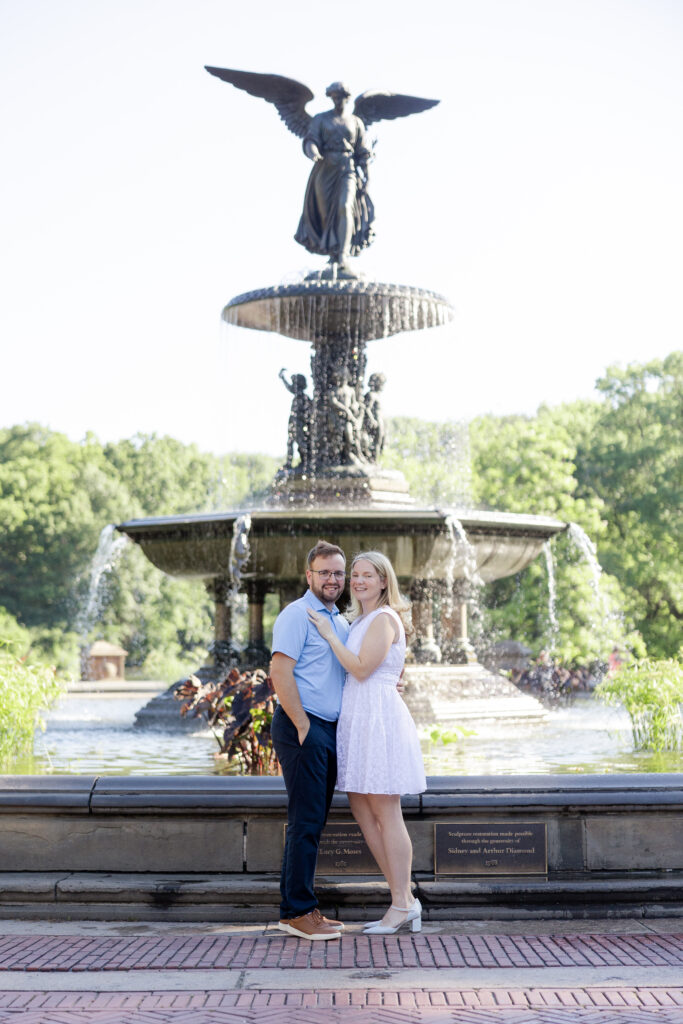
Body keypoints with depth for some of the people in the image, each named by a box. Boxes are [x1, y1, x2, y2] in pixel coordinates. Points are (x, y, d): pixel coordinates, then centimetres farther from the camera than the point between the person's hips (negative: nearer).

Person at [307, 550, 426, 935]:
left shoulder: (384, 619, -9)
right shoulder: (359, 619, 19)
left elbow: (361, 669, -17)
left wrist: (329, 634, -12)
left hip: (379, 715, -10)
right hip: (358, 716, 10)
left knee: (385, 813, -5)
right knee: (362, 810, 10)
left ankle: (402, 906, 2)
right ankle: (405, 899, 15)